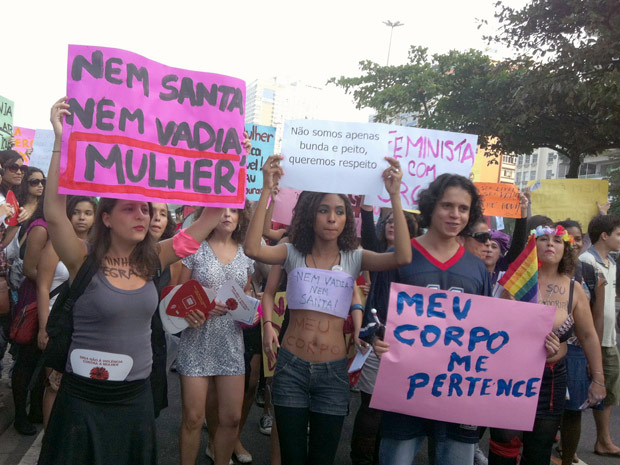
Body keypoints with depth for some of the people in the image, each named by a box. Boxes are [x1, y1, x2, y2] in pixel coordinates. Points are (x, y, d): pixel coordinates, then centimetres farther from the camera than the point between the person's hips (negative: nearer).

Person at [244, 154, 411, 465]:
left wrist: (395, 196, -24)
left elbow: (402, 257, -18)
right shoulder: (293, 253, -1)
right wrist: (267, 190, -26)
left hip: (332, 371, 0)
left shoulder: (354, 259, -1)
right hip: (291, 367, 0)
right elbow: (252, 249, -20)